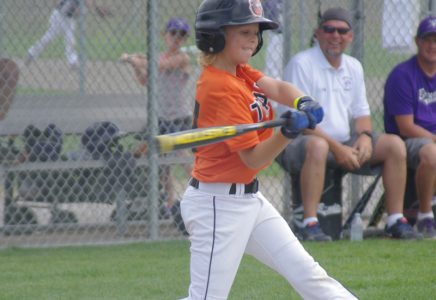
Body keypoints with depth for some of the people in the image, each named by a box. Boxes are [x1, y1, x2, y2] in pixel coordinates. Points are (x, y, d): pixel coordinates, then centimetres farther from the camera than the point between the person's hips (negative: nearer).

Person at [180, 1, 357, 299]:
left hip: (249, 196, 10)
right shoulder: (221, 88, -21)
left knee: (305, 272, 12)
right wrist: (287, 132, -35)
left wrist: (304, 104, -25)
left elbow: (278, 88, -3)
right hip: (219, 204, -10)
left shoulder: (238, 71, 6)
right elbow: (253, 158, -19)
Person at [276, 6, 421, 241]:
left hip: (344, 144, 7)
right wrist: (336, 148, -22)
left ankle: (395, 220, -5)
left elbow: (361, 113, 19)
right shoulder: (301, 64, -10)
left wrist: (364, 136, -5)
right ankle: (309, 223, -43)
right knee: (317, 146, -41)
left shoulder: (354, 68, 14)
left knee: (395, 144, -7)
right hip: (296, 144, -7)